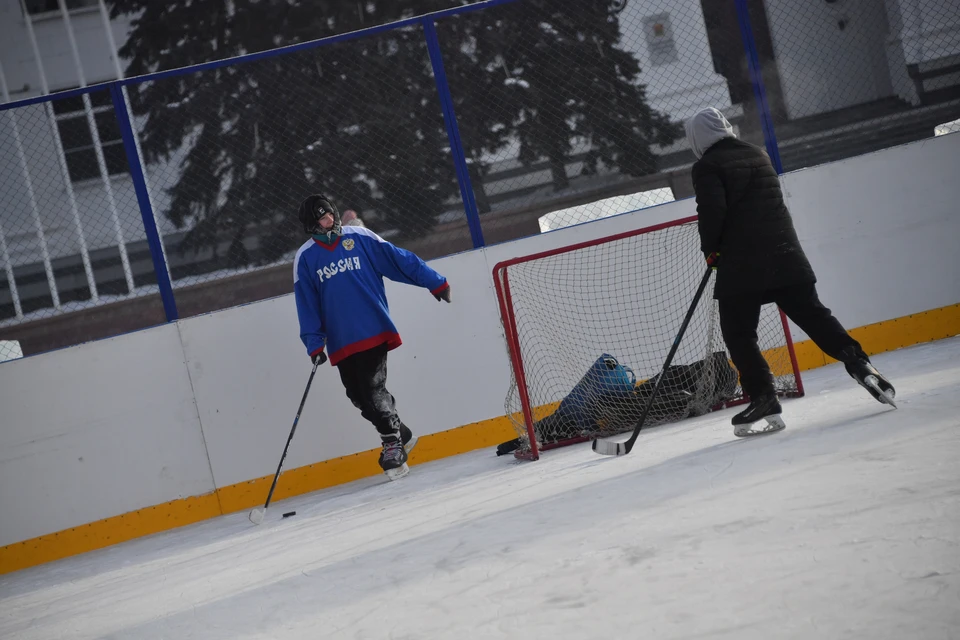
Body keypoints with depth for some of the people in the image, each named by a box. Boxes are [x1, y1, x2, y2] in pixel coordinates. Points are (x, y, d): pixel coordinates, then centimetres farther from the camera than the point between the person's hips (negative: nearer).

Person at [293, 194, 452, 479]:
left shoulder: (360, 238, 1)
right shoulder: (305, 258, 4)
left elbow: (399, 260, 3)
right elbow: (307, 305, 6)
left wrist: (435, 282, 3)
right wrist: (314, 344, 0)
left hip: (374, 332, -3)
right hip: (341, 343, 3)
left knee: (373, 390, -12)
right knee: (360, 395, 4)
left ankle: (393, 444, 1)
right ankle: (401, 434, 23)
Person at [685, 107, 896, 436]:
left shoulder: (706, 167, -3)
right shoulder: (758, 154, 18)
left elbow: (712, 211, -16)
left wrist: (711, 249, 1)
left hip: (740, 264, -6)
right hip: (786, 256, 6)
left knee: (739, 334, 2)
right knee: (813, 314, 10)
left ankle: (763, 399, -6)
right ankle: (859, 363, -2)